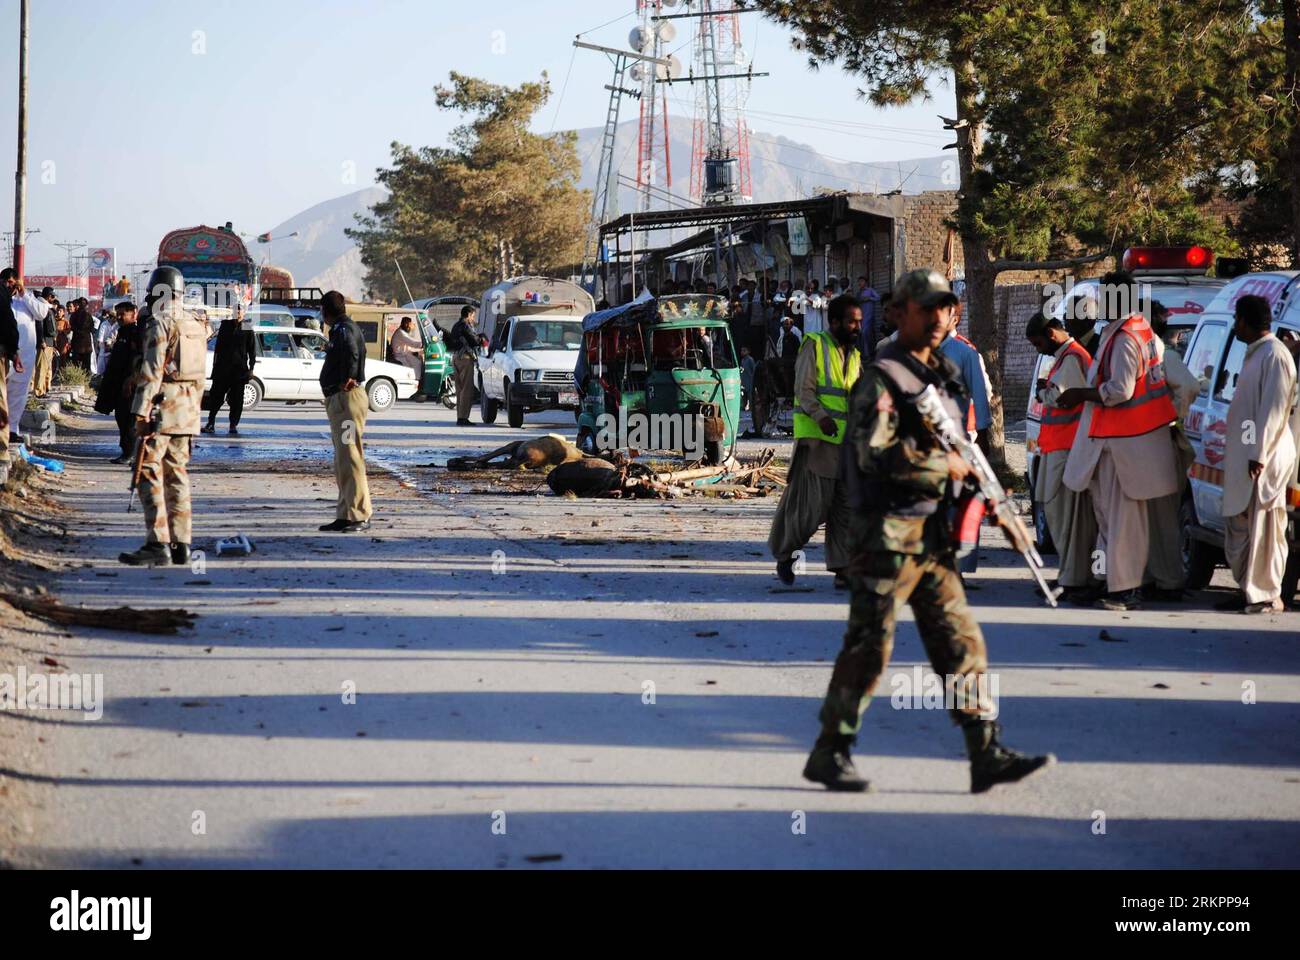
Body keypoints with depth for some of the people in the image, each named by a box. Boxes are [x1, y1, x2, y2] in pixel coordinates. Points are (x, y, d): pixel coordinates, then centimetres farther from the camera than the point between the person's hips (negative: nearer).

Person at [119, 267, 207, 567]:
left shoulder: (159, 324, -11)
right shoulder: (197, 326, 14)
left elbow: (151, 372, -17)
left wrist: (141, 413, -18)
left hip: (162, 408, -8)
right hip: (187, 412, 8)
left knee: (149, 475, -8)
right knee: (177, 475, 12)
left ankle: (158, 544, -14)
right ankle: (181, 545, 11)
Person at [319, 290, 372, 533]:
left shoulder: (344, 329, -14)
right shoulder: (341, 328, 18)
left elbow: (351, 350, -34)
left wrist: (348, 380, -25)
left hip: (347, 397, -11)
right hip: (338, 399, 11)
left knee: (350, 458, -11)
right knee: (343, 460, 15)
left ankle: (360, 515, -12)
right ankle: (346, 515, 20)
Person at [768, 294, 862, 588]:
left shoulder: (855, 356, 18)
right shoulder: (814, 346, -3)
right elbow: (804, 388, -11)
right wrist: (821, 416, -25)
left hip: (846, 442, 6)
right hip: (815, 438, -6)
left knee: (845, 508, 3)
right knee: (811, 505, -6)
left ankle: (843, 569, 5)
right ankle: (784, 554, 15)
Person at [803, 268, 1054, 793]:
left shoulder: (946, 374, 15)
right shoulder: (882, 379, -12)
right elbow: (876, 455, -23)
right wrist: (945, 466, -14)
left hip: (934, 533, 8)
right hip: (889, 534, -8)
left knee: (961, 642, 6)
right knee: (869, 646, -3)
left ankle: (987, 754, 8)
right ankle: (830, 754, 7)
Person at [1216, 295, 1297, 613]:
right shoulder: (1255, 354, 19)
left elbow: (1273, 408, -18)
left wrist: (1259, 453, -22)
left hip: (1264, 459, -10)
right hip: (1243, 456, 10)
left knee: (1261, 528, -7)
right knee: (1239, 525, 12)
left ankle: (1267, 595, -3)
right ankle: (1249, 591, 17)